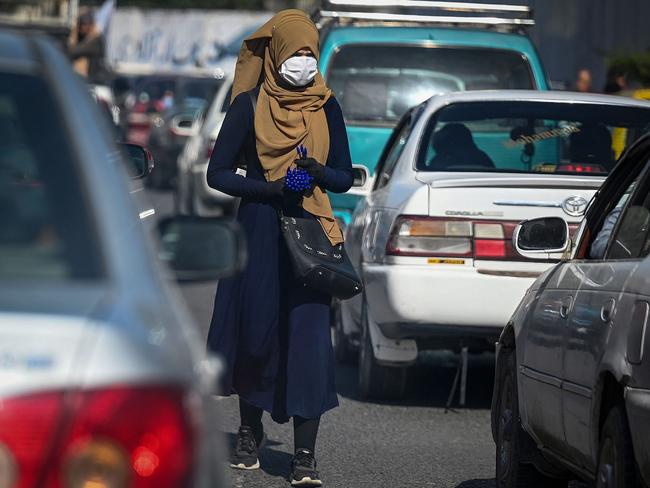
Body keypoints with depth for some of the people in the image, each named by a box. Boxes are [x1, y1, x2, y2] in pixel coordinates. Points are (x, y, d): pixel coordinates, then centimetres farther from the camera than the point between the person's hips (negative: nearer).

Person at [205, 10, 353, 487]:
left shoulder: (326, 106, 7)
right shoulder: (250, 105, 0)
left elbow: (345, 177, 11)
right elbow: (218, 173, -2)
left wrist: (318, 172, -12)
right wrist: (273, 188, -16)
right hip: (259, 231, -1)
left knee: (308, 336, -8)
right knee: (256, 329, 4)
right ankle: (250, 432, 26)